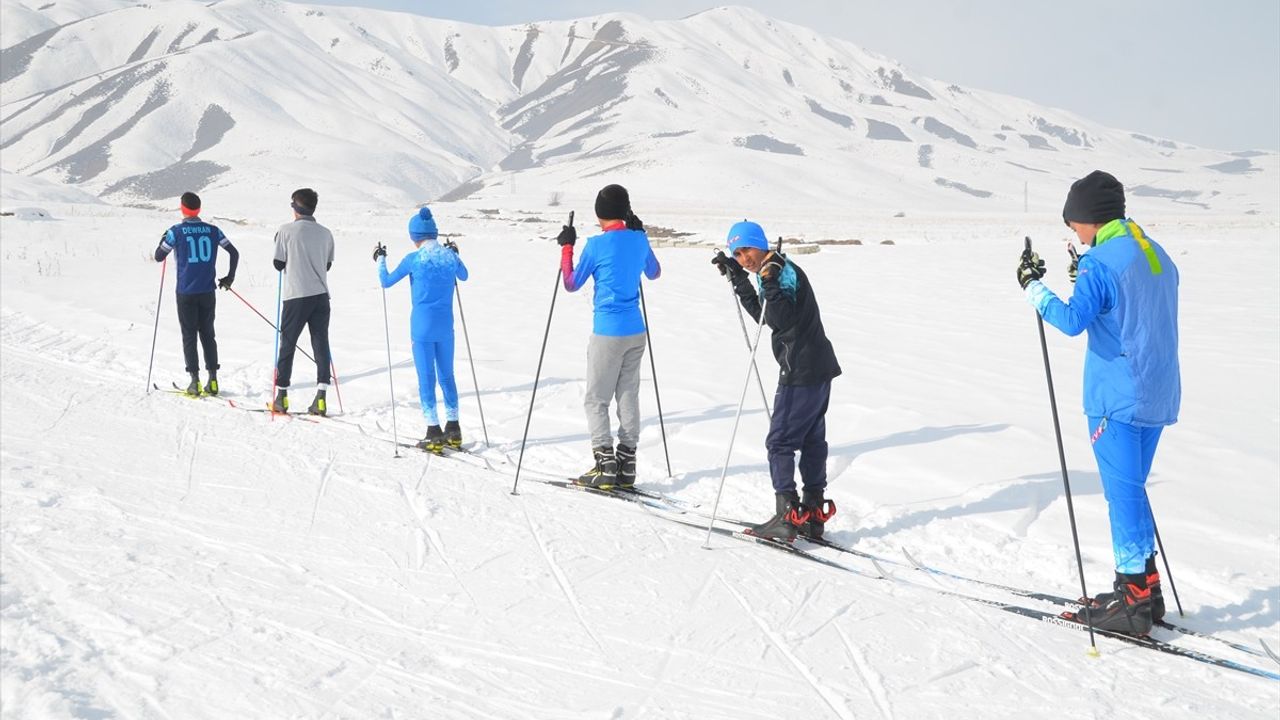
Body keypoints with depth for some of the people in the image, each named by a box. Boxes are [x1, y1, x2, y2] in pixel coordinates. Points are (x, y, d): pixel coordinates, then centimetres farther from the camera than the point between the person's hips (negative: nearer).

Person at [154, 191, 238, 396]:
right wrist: (230, 277, 16)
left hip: (186, 292, -3)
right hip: (207, 292, 3)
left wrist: (163, 240, 18)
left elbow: (159, 257, 0)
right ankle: (213, 380, 9)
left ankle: (195, 381, 0)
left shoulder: (176, 231, -8)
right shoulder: (212, 230, 1)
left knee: (189, 335, 5)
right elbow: (234, 253, 5)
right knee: (207, 334, 12)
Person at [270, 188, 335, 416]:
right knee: (321, 345, 4)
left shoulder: (286, 230, -5)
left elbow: (278, 264, -1)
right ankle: (321, 397, -3)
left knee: (287, 345, 7)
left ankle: (281, 396, 10)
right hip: (321, 295, 3)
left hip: (297, 295, -3)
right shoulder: (325, 233, 6)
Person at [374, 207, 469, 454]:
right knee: (447, 375, 14)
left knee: (426, 378, 2)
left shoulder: (413, 259, -11)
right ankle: (453, 429, 20)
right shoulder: (450, 256, 1)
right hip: (445, 326, 4)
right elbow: (463, 275, 23)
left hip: (422, 326, -4)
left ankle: (434, 433, 3)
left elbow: (386, 281, 2)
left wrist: (380, 260, 18)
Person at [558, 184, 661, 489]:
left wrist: (566, 247, 7)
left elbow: (571, 284, -2)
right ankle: (626, 465, 15)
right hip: (636, 331, 6)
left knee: (596, 399, 4)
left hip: (607, 332, -6)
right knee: (628, 396, 12)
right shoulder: (639, 239, 2)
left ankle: (605, 466, 0)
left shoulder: (597, 244, -14)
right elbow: (654, 273, 22)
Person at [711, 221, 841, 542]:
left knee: (780, 441, -6)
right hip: (818, 368, 11)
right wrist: (738, 278, 22)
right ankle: (814, 514, 20)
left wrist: (770, 284, -35)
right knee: (812, 439, 13)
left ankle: (787, 517, -5)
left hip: (802, 371, -11)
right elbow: (763, 315, 25)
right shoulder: (774, 272, 14)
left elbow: (779, 320, -24)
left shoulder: (785, 271, -15)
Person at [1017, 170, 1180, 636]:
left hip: (1116, 400, -8)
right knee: (1133, 490, 18)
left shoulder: (1102, 262, -16)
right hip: (1158, 398, 8)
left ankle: (1132, 602, 4)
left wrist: (1032, 286, -11)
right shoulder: (1157, 255, 11)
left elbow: (1072, 320, -22)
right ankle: (1146, 589, 24)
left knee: (1124, 495, -1)